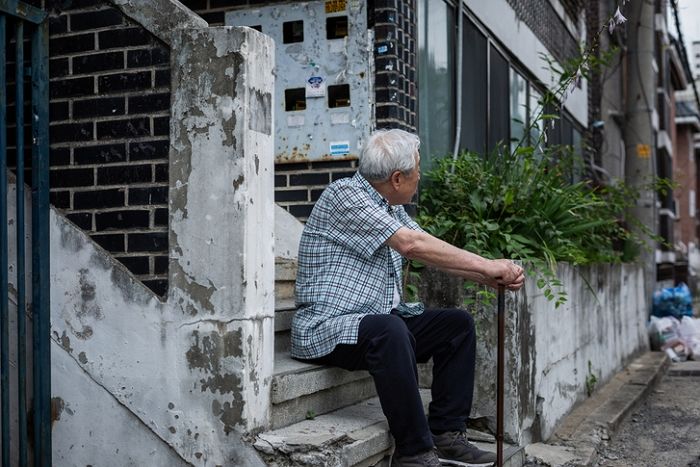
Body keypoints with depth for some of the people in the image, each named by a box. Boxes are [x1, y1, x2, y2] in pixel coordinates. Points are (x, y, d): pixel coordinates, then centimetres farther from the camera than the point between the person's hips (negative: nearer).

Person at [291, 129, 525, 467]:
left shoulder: (390, 207, 14)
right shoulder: (344, 195, -15)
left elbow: (433, 252, 12)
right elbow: (412, 245, -23)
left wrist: (491, 277, -2)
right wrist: (486, 266, -18)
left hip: (380, 322, 10)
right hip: (326, 328, -9)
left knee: (458, 323, 4)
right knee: (390, 330, -37)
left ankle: (445, 433, 3)